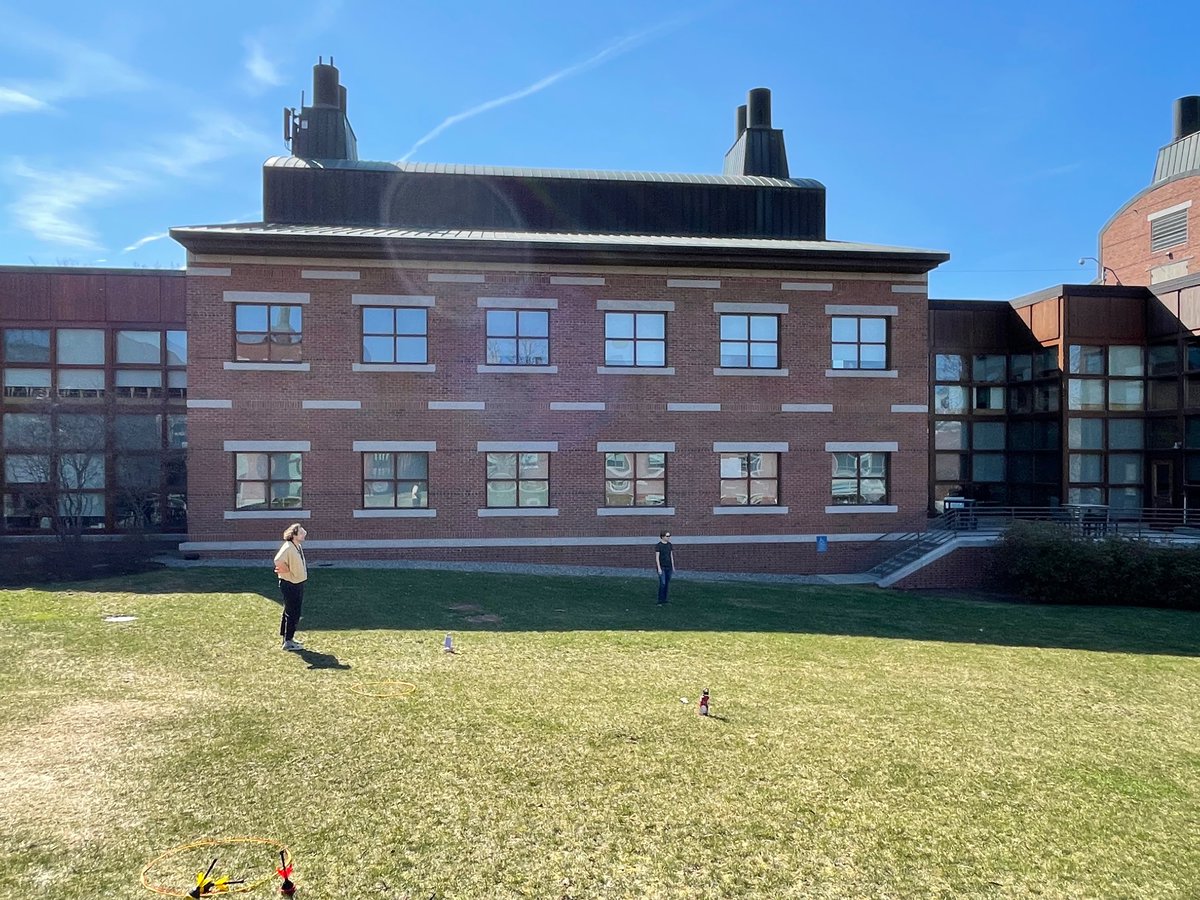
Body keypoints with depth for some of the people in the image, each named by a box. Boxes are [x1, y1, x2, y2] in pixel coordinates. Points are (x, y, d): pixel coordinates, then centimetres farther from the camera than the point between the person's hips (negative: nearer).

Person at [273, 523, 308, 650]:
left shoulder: (299, 546, 7)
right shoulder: (288, 547, -22)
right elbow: (278, 560, -37)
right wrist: (286, 570, -22)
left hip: (298, 584, 10)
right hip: (289, 584, -9)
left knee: (294, 613, 18)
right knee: (292, 613, -4)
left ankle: (288, 638, 30)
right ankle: (288, 642, 4)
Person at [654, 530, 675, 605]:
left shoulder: (669, 545, 7)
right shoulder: (658, 545, -11)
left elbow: (671, 556, 11)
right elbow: (657, 557, -13)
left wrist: (673, 567, 9)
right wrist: (659, 568, -19)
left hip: (668, 567, 6)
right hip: (661, 567, -6)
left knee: (667, 584, 6)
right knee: (662, 583, -13)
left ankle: (664, 599, 16)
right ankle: (660, 601, -8)